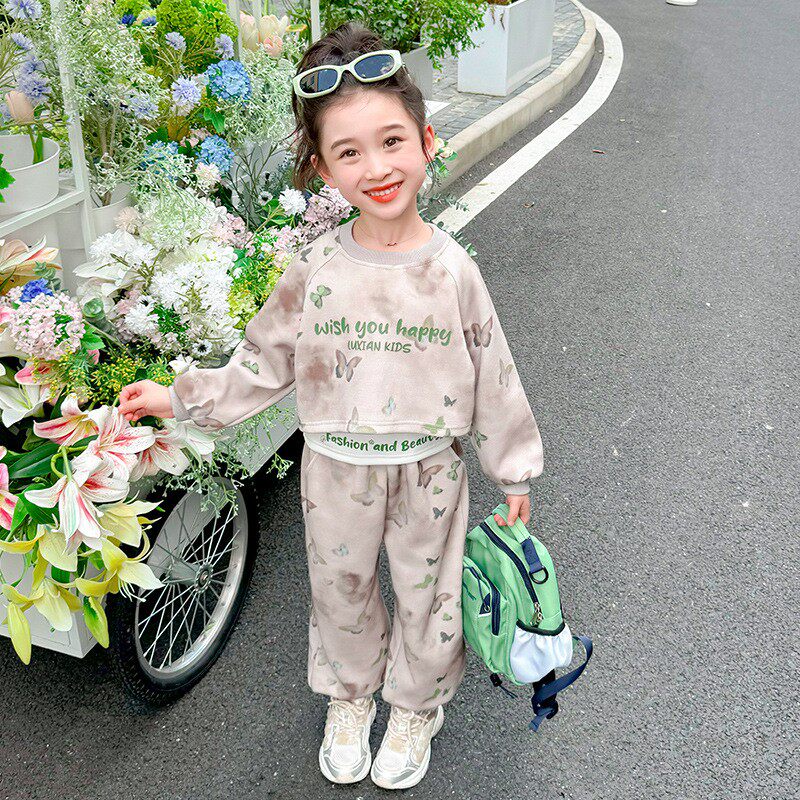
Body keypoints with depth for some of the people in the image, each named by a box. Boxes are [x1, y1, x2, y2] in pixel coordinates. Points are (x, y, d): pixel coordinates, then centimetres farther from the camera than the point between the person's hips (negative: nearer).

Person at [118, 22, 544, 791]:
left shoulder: (451, 269, -13)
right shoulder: (317, 268, -12)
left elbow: (493, 376, -4)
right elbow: (263, 362, 1)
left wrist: (513, 469, 3)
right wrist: (180, 396, -2)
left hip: (427, 471, -1)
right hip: (336, 469, 1)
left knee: (427, 597, 18)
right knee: (341, 592, 21)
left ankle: (414, 708, 47)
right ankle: (349, 699, 50)